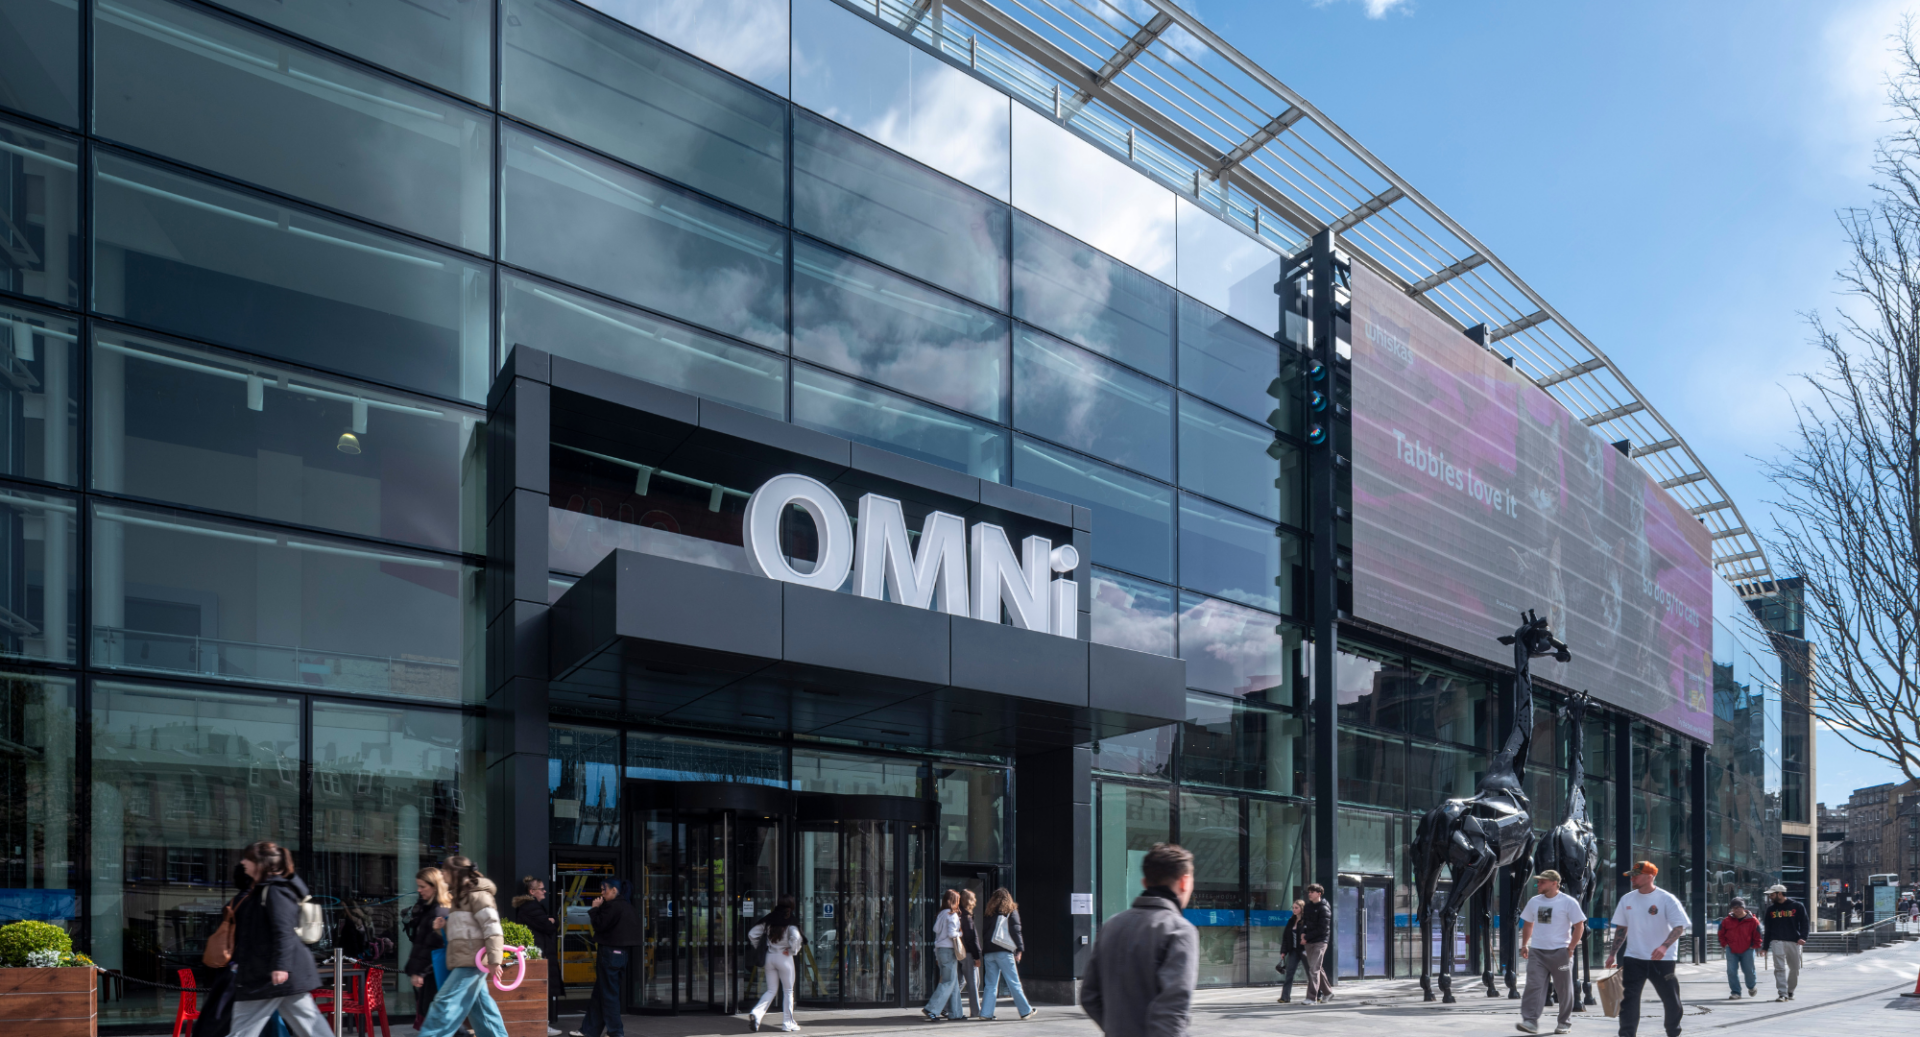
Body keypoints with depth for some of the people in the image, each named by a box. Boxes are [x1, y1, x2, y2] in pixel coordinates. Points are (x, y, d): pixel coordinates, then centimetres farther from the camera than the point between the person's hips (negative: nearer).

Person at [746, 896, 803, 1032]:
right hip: (784, 958, -4)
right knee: (788, 991, 9)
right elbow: (795, 937, -27)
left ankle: (757, 1013, -9)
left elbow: (752, 934, 5)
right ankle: (788, 1023, 12)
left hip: (770, 956, 4)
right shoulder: (790, 921, -11)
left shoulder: (769, 920, 4)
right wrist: (792, 950, -11)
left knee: (771, 990, 13)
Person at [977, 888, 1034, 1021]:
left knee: (990, 984, 8)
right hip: (1004, 952, -4)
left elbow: (983, 932, 9)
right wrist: (1020, 949, -4)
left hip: (989, 953, 4)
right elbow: (1015, 931, -6)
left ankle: (985, 1012, 1)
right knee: (1014, 983, 1)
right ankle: (1025, 1011, 7)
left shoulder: (989, 914, 12)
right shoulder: (1012, 912, 1)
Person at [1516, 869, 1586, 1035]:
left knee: (1564, 989, 6)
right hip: (1536, 951, 4)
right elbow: (1528, 924, 20)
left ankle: (1564, 1023, 19)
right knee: (1534, 986, -7)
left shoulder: (1568, 902, -6)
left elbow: (1579, 926, -4)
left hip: (1560, 952, -4)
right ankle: (1530, 1022, -12)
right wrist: (1524, 945, 13)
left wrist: (1570, 948, -10)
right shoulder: (1534, 902, 9)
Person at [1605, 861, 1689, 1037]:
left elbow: (1679, 927, -15)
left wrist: (1664, 946, -31)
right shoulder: (1627, 900, 6)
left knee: (1671, 1000, 8)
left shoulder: (1667, 899, -9)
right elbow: (1621, 928, 15)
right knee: (1629, 999, -3)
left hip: (1661, 960, -3)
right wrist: (1612, 954, 11)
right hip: (1633, 959, 3)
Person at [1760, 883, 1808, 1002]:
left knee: (1794, 969, 5)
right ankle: (1782, 994, -13)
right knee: (1779, 968, -10)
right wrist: (1765, 947, 13)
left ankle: (1790, 991, 23)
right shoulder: (1771, 909, 13)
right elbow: (1768, 929, 16)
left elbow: (1804, 923, 2)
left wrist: (1802, 937, -14)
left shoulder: (1797, 906, 4)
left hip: (1793, 942, -1)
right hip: (1777, 942, 1)